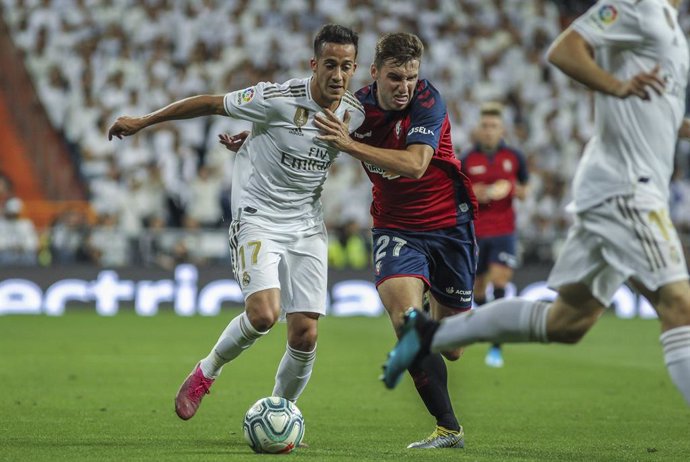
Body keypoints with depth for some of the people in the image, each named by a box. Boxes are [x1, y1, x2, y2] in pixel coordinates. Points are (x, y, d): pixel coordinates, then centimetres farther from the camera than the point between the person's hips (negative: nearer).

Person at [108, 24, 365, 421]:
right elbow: (210, 104, -9)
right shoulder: (280, 99, -20)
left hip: (307, 226, 5)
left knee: (305, 335, -3)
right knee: (264, 313, -24)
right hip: (257, 219, -5)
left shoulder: (355, 114, -4)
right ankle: (206, 373, 5)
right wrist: (142, 122, -2)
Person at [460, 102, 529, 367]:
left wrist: (513, 190, -10)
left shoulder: (514, 157, 1)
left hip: (504, 232, -1)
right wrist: (471, 194, -14)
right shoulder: (467, 160, -1)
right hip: (475, 233, 1)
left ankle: (496, 348, -15)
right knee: (478, 286, 6)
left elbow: (524, 191, 12)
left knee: (499, 281, -15)